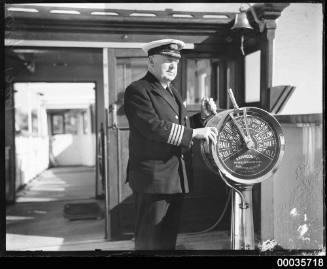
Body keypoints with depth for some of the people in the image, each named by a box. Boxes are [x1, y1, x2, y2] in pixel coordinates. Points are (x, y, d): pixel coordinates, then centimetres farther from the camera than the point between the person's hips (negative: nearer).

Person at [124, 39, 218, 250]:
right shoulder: (137, 90, -10)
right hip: (154, 179, -8)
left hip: (177, 179, 8)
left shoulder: (172, 91, 17)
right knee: (151, 241, 2)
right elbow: (153, 127, -23)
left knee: (170, 237, 18)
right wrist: (194, 133, -24)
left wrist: (203, 116, 5)